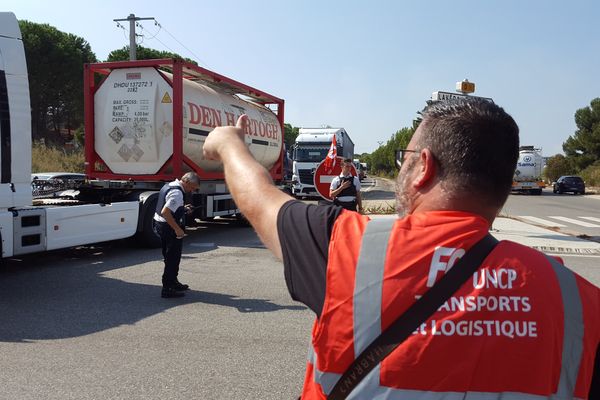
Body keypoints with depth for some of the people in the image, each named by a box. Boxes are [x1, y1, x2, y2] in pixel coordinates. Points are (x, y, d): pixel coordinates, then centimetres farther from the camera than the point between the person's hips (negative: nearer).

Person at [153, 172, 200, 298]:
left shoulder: (169, 185, 9)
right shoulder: (177, 193, -23)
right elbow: (165, 212, -31)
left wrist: (182, 208, 14)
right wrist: (177, 229, -26)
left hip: (160, 224, 10)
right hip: (169, 228, -10)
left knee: (170, 257, 22)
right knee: (173, 258, -1)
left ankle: (172, 282, 36)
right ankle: (168, 289, 5)